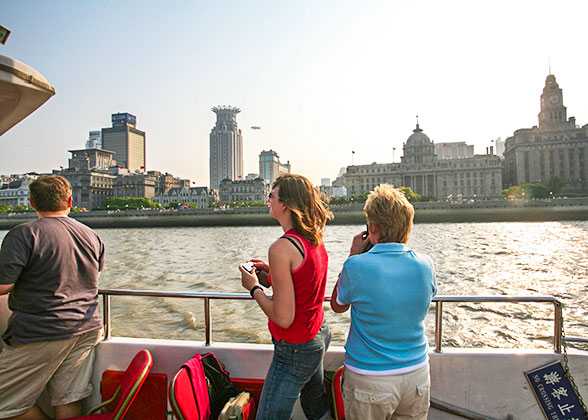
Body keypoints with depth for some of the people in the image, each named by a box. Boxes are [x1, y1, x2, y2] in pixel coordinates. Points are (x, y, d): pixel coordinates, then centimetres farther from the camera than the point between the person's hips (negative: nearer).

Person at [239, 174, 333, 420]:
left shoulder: (282, 248, -27)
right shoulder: (315, 240, 0)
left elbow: (283, 317, -25)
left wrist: (253, 287, -12)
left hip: (295, 350, -9)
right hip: (320, 336, 9)